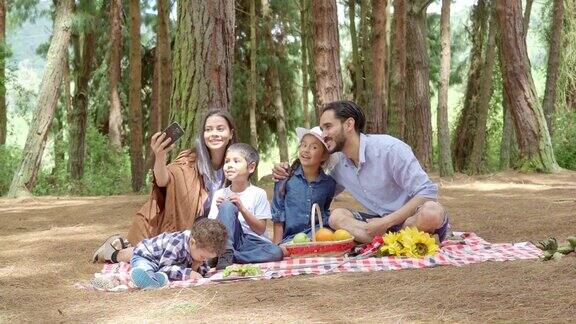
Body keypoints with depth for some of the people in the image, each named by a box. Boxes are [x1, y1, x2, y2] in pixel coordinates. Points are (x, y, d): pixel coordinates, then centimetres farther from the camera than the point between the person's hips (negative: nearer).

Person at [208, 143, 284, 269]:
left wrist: (242, 208, -14)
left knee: (276, 253, -32)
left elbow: (260, 229, -3)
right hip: (228, 239, 1)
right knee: (227, 206, -23)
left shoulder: (258, 194, 1)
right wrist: (221, 211, -14)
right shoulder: (219, 194, 7)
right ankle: (226, 252, -28)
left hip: (252, 242, 0)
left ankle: (227, 257, -24)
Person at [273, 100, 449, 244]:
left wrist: (386, 222, -27)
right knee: (337, 216, -18)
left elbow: (427, 192, -21)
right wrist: (290, 175, 1)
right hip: (382, 222, 6)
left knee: (431, 212, -39)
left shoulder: (390, 149, -18)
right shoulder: (339, 162, 3)